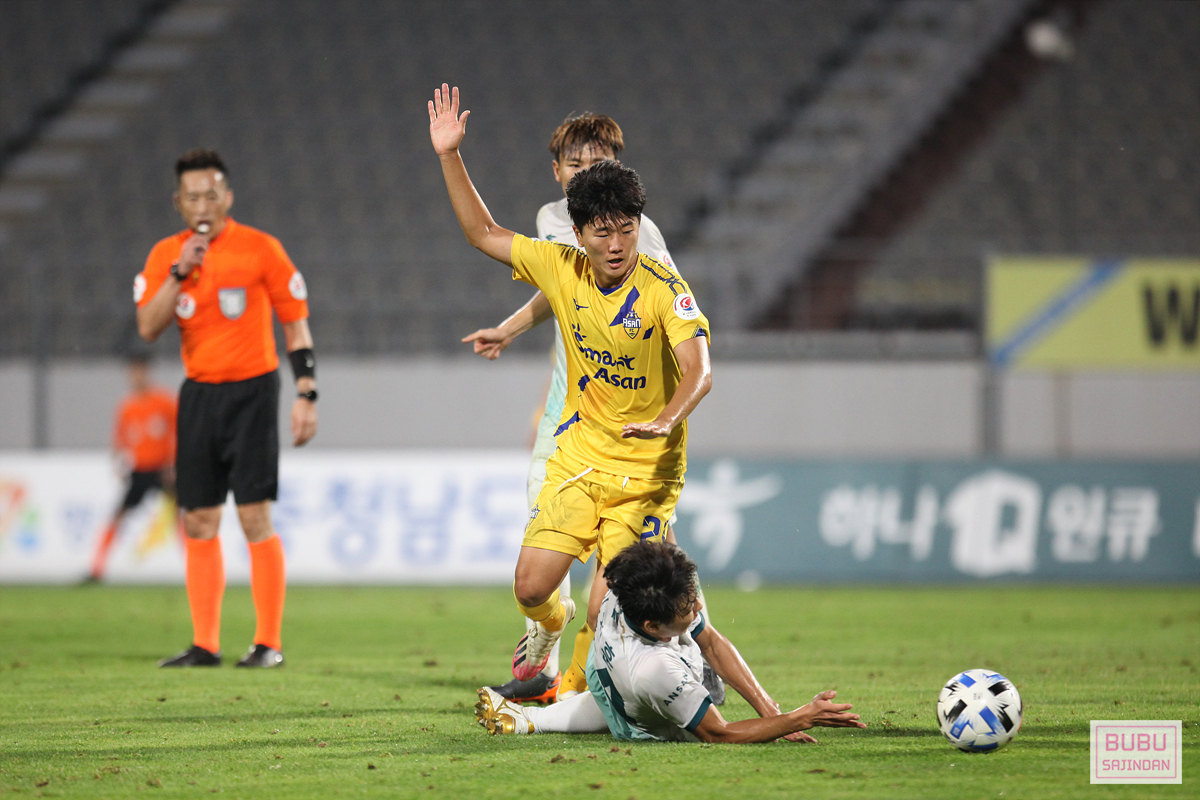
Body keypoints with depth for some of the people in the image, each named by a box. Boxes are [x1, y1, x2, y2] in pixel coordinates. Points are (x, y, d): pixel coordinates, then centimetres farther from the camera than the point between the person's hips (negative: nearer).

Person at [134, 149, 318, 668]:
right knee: (199, 524, 4)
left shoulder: (259, 249, -5)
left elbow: (296, 323, -1)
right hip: (198, 393, 4)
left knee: (254, 517, -10)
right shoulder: (165, 255, 5)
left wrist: (306, 395, -7)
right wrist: (180, 272, -16)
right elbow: (148, 328, -5)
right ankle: (204, 645, 9)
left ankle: (269, 643, -5)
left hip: (252, 390, -4)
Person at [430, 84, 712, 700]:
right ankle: (549, 626, 34)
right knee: (531, 586, -4)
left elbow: (699, 372, -29)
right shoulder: (562, 269, -3)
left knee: (606, 613, -10)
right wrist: (449, 156, 1)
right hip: (579, 457, 4)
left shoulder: (663, 290, -18)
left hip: (648, 469, -4)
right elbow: (483, 233, 9)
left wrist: (666, 419, -49)